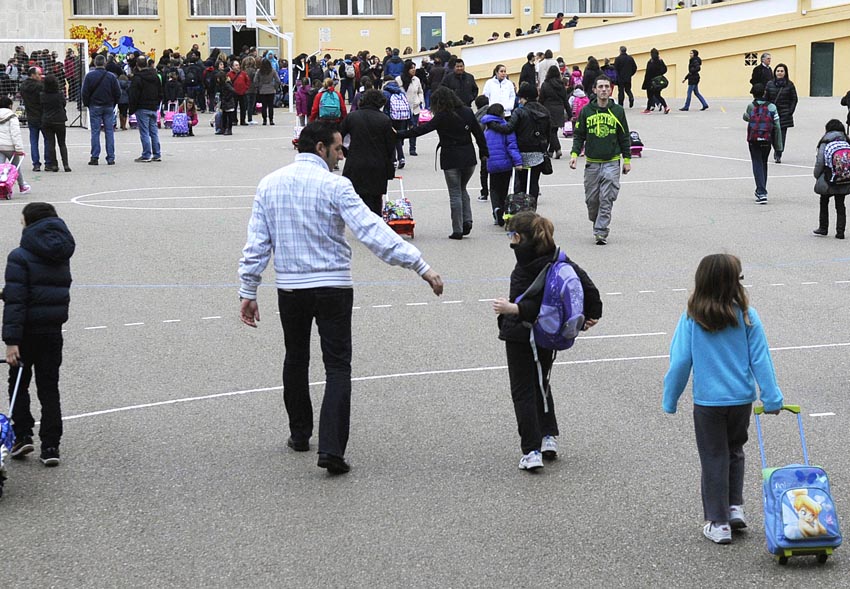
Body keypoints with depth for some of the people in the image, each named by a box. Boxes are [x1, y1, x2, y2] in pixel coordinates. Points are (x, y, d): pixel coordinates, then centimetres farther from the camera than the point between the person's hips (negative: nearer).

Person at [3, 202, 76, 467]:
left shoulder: (21, 257, -14)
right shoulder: (62, 255, 7)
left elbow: (15, 300, -18)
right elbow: (61, 293, 10)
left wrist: (11, 340, -20)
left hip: (28, 329, -5)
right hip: (54, 330, 5)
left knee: (18, 383, 14)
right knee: (49, 387, 10)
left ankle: (23, 435, 9)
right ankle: (50, 446, 8)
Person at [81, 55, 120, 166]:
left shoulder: (89, 76, -6)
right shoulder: (111, 77, -3)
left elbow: (85, 93, -6)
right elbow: (118, 93, 0)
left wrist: (87, 104, 8)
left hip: (94, 107, -1)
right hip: (109, 107, 1)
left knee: (95, 132, 2)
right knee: (109, 132, 4)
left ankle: (95, 157, -1)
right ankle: (110, 158, 3)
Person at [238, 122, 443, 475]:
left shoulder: (269, 185, 3)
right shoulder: (334, 185, -12)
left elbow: (256, 244, 3)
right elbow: (373, 231, -20)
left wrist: (248, 291, 9)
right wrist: (420, 265, -21)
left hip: (290, 288, 4)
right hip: (333, 287, -4)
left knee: (296, 360, 22)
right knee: (337, 368, 0)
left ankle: (299, 434, 33)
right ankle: (331, 449, -11)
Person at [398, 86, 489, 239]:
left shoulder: (442, 117, -12)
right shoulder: (467, 112, 3)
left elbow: (422, 129, -15)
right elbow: (479, 133, 8)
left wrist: (400, 134, -11)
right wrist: (484, 152, 18)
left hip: (451, 159, -5)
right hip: (468, 158, 5)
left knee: (455, 194, 2)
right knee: (462, 189, 21)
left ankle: (457, 230, 3)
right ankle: (467, 221, 7)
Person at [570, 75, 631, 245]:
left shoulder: (618, 111, 3)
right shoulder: (586, 111, 3)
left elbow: (624, 137, 8)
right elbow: (579, 135, 7)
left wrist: (627, 159, 7)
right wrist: (574, 154, -7)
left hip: (612, 163, -1)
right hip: (592, 163, 1)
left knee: (606, 199, -8)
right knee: (591, 199, 6)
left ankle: (601, 231, -6)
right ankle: (597, 223, 29)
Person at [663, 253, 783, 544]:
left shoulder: (691, 319, -11)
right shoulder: (747, 316, -8)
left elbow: (680, 362, -8)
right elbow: (760, 360, -5)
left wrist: (670, 399, 2)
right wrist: (771, 398, 2)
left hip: (707, 401, -1)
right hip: (742, 399, 2)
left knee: (714, 459, 9)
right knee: (735, 452, 24)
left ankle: (718, 523, 12)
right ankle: (735, 507, 19)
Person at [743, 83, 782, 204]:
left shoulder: (751, 106, -2)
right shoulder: (771, 107, -1)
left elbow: (745, 117, 18)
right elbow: (777, 126, -3)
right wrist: (778, 145, 2)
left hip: (753, 140, -2)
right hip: (767, 140, 2)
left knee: (757, 165, -1)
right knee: (764, 164, 20)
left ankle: (762, 193, -14)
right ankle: (761, 191, 30)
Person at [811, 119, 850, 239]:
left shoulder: (825, 143, -9)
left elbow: (820, 162, -11)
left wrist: (817, 176, 2)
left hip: (828, 180, -3)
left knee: (824, 203, 14)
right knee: (840, 205, 10)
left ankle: (823, 228, 19)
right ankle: (840, 231, 6)